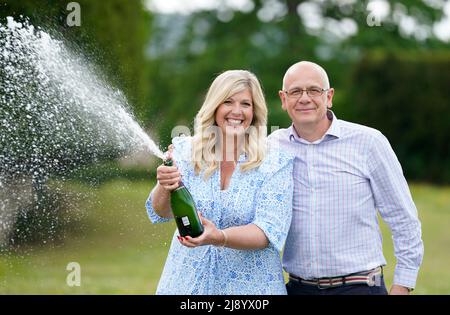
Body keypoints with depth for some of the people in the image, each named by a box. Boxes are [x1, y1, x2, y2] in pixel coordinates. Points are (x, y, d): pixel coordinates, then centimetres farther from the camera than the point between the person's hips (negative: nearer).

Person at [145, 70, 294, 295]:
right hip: (187, 281, 1)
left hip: (250, 283, -1)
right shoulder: (185, 151, -2)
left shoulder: (275, 164, -8)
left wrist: (219, 238, -33)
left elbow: (269, 231, -16)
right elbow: (161, 212, -12)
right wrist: (165, 189, -34)